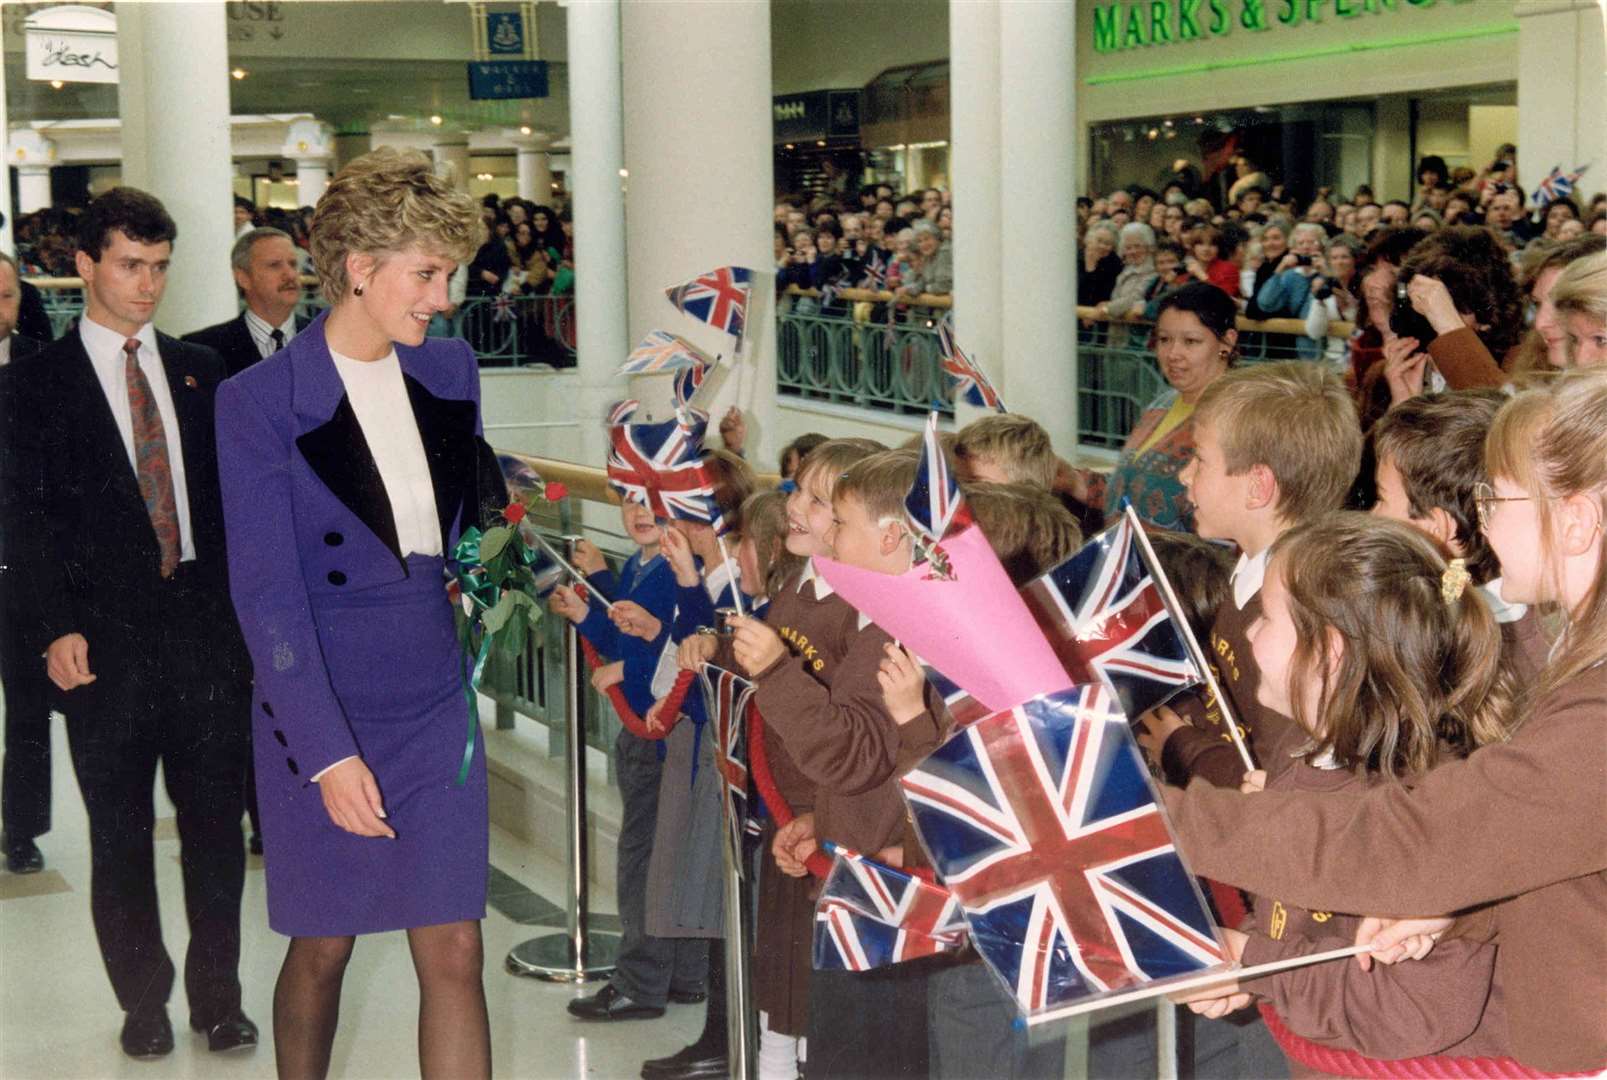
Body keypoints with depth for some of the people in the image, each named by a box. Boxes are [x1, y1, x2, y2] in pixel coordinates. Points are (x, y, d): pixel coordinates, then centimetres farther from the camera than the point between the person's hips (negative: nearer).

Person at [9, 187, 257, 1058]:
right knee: (120, 837, 7)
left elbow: (228, 495, 12)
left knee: (216, 823, 7)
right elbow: (30, 518, -3)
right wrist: (54, 629, -12)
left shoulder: (198, 370, 12)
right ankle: (143, 999, 21)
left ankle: (217, 994, 20)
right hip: (105, 641, -3)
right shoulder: (39, 382, 1)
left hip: (208, 630, 3)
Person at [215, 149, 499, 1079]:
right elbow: (267, 594, -15)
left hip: (436, 706, 4)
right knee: (323, 949, 12)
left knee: (454, 952, 1)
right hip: (323, 714, -4)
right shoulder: (260, 403, -11)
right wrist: (328, 754, -20)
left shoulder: (448, 369, 5)